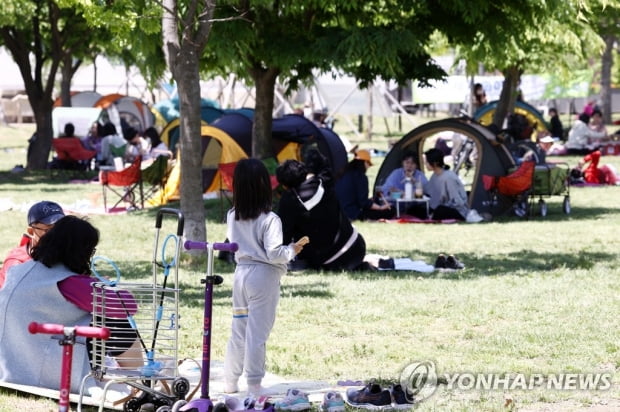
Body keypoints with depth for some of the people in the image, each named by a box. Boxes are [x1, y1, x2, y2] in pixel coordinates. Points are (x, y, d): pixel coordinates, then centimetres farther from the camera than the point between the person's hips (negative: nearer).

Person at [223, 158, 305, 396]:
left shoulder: (232, 217, 1)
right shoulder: (269, 220, -17)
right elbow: (274, 253, -18)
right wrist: (292, 250, -2)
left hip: (241, 273, 6)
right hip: (263, 277, -6)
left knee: (238, 331, 15)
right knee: (257, 333, -3)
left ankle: (230, 382, 21)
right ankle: (254, 385, -1)